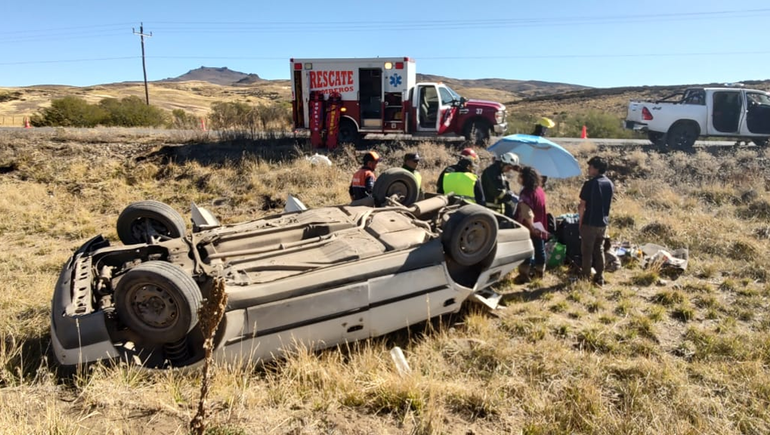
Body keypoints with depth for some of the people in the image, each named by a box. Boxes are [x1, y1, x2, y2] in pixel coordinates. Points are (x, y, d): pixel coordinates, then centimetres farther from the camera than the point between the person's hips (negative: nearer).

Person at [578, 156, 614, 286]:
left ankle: (585, 277, 14)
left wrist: (580, 221, -3)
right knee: (598, 250, 16)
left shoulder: (590, 184, -16)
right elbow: (608, 203, 13)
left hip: (590, 222, -6)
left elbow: (583, 205, -14)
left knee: (587, 251, 6)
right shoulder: (610, 184, 5)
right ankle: (599, 278, 18)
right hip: (603, 222, 6)